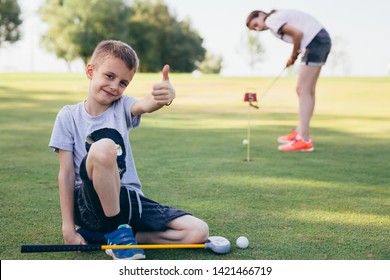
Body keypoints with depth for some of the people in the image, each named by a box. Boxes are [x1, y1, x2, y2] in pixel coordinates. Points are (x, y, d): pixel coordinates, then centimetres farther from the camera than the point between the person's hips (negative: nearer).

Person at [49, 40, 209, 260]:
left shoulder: (122, 107, 5)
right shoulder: (69, 116, 0)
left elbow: (145, 105, -21)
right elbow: (66, 174, -4)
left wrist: (165, 96, -46)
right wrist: (68, 227, -9)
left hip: (129, 199, 4)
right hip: (90, 205, -4)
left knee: (199, 232, -11)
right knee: (103, 147, -34)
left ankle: (102, 234, -5)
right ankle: (116, 230, -15)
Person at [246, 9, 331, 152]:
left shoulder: (272, 20, -7)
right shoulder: (279, 16, 22)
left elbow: (298, 33, -17)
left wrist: (293, 56, -2)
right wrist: (295, 55, 7)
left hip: (315, 42, -10)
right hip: (323, 39, 10)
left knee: (303, 91, -9)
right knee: (308, 90, 14)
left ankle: (304, 140, -11)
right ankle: (300, 132, 23)